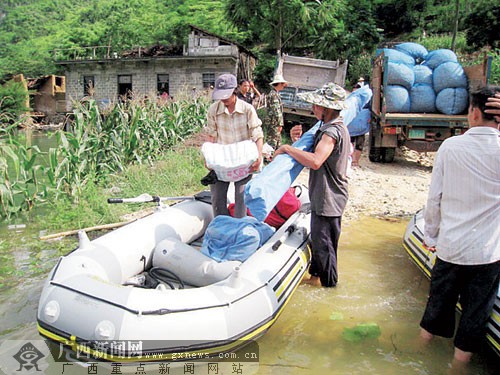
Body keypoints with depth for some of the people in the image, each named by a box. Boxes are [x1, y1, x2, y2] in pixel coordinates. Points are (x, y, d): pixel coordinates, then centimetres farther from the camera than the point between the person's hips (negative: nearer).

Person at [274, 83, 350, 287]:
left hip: (328, 199, -10)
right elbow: (312, 151, 18)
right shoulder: (332, 127, 10)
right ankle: (317, 273, 38)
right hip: (324, 196, 10)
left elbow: (315, 161, -39)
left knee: (323, 241, 6)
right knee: (319, 238, 22)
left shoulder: (333, 131, -24)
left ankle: (328, 281, 24)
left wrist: (287, 148, -28)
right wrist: (298, 140, -1)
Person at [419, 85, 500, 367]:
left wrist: (431, 235, 7)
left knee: (438, 304, 19)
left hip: (450, 246, 2)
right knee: (476, 312, 16)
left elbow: (434, 198, -5)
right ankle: (459, 363, 31)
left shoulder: (450, 146, -9)